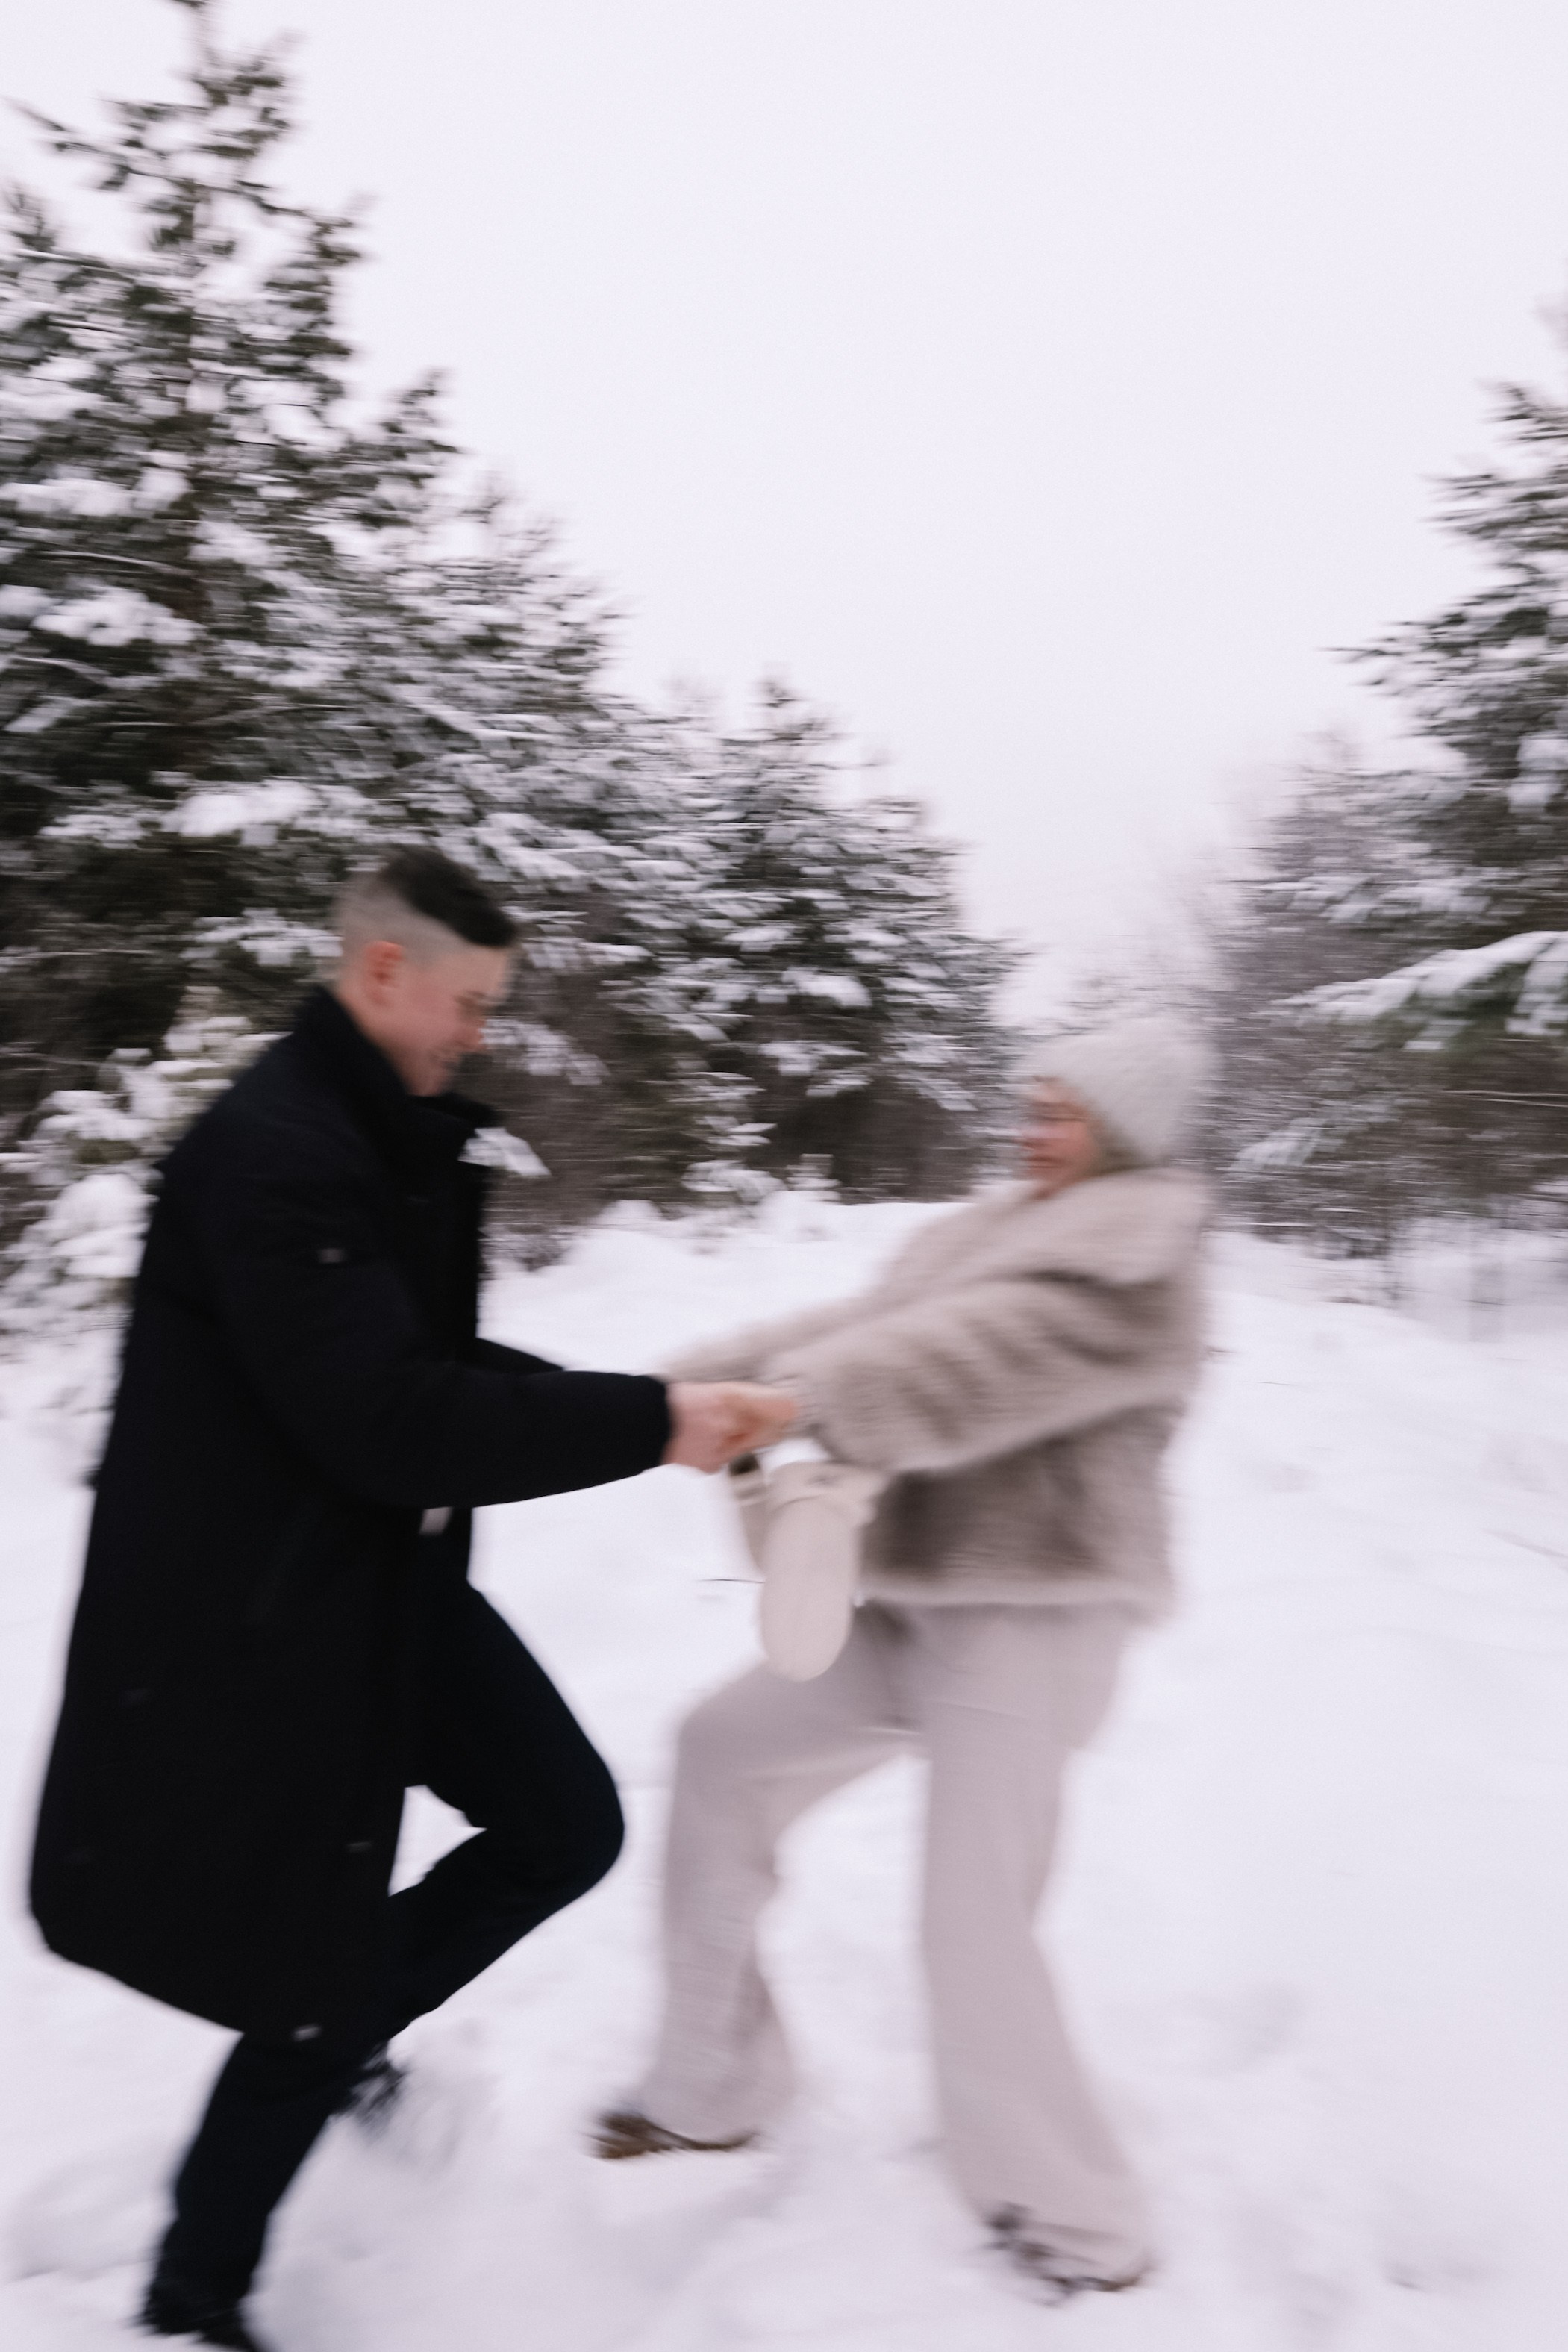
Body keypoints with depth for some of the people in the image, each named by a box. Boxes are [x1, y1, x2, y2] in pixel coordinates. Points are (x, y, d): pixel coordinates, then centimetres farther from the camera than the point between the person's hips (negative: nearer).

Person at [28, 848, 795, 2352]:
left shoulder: (392, 1142, 7)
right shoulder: (269, 1150, -24)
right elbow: (389, 1420, -30)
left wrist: (636, 1409, -2)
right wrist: (646, 1423, -26)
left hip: (394, 1585, 9)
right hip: (261, 1622, -9)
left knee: (571, 1827, 11)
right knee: (306, 2006, 5)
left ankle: (344, 2022, 34)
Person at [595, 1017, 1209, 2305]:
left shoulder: (1138, 1266, -14)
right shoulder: (1001, 1230, 13)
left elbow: (978, 1360, -29)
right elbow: (871, 1324, 6)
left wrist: (784, 1405, -38)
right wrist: (705, 1375, -5)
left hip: (1034, 1617, -9)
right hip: (920, 1597, 9)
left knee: (976, 1927, -7)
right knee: (727, 1750, 11)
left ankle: (1080, 2222, 19)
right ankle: (713, 2088, 25)